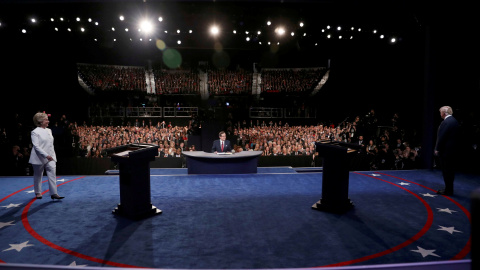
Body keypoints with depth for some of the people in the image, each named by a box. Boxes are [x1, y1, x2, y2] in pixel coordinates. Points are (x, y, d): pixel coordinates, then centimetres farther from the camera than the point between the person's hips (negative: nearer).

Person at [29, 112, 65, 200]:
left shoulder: (49, 130, 10)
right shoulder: (35, 132, -9)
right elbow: (36, 146, -16)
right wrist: (46, 155, -24)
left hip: (50, 157, 5)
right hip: (39, 158, -5)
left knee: (52, 173, -7)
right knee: (38, 176, 10)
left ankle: (54, 193, -9)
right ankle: (38, 193, 28)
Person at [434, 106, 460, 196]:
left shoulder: (446, 122, -17)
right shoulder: (454, 121, 12)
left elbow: (441, 137, -19)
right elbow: (453, 136, 14)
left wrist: (437, 149, -11)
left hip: (445, 150, -9)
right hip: (452, 150, 9)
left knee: (446, 171, -3)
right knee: (450, 171, 14)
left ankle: (448, 190, 2)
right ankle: (449, 189, 21)